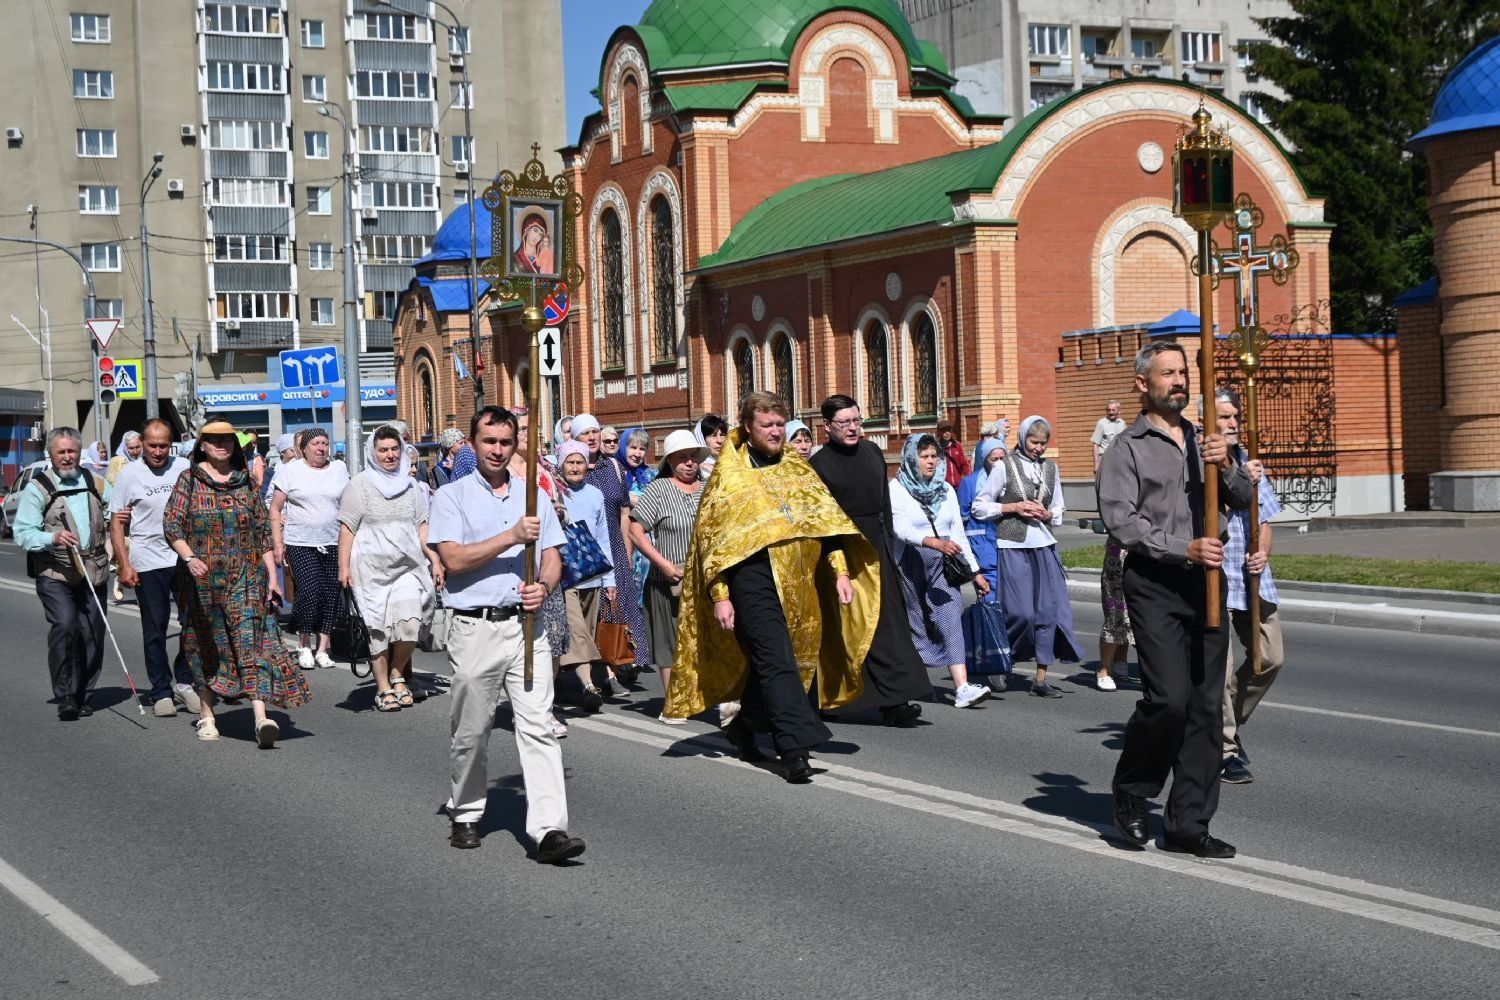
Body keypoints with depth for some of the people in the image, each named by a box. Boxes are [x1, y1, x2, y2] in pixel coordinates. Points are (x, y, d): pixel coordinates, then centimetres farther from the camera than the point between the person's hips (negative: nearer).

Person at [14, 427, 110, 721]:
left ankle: (82, 696, 17)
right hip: (55, 574, -4)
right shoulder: (38, 487, 0)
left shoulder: (95, 482, 13)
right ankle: (65, 696, -14)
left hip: (93, 572, 4)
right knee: (64, 625, -21)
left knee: (93, 633, 3)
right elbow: (23, 532, -6)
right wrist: (53, 538, -23)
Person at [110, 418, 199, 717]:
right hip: (148, 563, -2)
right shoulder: (130, 474, 0)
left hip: (186, 558, 2)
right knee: (155, 628, 4)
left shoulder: (184, 468, 4)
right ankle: (161, 692, 11)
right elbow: (116, 523, 2)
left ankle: (184, 681, 18)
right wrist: (125, 565, -6)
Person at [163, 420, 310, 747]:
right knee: (206, 645, 8)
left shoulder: (246, 481, 9)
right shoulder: (189, 480, 3)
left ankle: (261, 717, -24)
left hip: (246, 576, 0)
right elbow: (171, 525, -5)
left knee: (252, 641, -12)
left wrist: (272, 575, 5)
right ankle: (207, 715, 22)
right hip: (202, 577, 0)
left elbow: (264, 531, 11)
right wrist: (190, 558, -22)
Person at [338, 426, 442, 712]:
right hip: (372, 568, -3)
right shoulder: (359, 485, 2)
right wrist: (343, 566, -6)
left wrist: (435, 559, 7)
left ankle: (397, 673, 10)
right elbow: (347, 528, 0)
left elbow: (421, 527, 16)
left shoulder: (411, 485, 14)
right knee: (378, 627, -1)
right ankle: (383, 688, 9)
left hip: (408, 566, 3)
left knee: (410, 621, -13)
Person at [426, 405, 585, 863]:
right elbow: (454, 559, -9)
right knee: (470, 731, 7)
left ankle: (550, 830, -13)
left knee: (538, 727, -7)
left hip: (527, 626, 2)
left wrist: (544, 586, -8)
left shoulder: (534, 496, 15)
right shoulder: (451, 497, 4)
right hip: (475, 630, -2)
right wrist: (512, 537, -15)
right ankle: (465, 816, 26)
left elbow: (552, 557, 14)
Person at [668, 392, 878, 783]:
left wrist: (840, 572, 0)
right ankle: (795, 750, -20)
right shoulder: (729, 475, 1)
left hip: (799, 583, 5)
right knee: (778, 662, -15)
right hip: (753, 578, -5)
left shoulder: (797, 470, 14)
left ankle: (745, 726, 32)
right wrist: (720, 596, -9)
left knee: (772, 663, 11)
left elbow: (827, 519, 12)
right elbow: (712, 537, -2)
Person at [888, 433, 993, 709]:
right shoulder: (897, 488, -5)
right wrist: (933, 542, -35)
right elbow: (901, 528, -20)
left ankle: (962, 688, -22)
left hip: (943, 564, 3)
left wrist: (975, 570, 12)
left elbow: (958, 532, 14)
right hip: (911, 564, -3)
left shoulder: (945, 489, 11)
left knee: (950, 618, -11)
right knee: (913, 622, 7)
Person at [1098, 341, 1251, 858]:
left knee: (1206, 705, 3)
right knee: (1168, 696, -17)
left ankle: (1188, 824, 9)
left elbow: (1244, 499, 12)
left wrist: (1225, 465, -8)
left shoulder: (1202, 442, 19)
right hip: (1155, 585, -6)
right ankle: (1131, 789, 9)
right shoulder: (1127, 448, 0)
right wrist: (1184, 549, -17)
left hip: (1206, 583, 6)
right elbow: (1121, 520, -10)